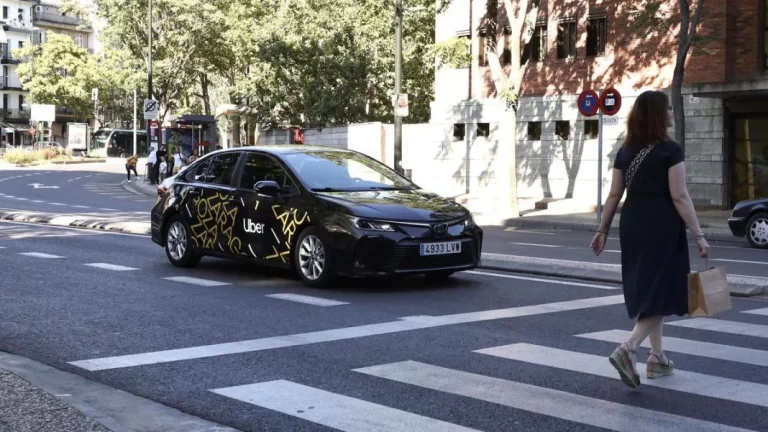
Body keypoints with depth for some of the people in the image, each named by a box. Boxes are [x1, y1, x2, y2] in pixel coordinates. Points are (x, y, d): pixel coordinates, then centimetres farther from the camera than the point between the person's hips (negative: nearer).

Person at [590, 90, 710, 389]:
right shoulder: (670, 151, -11)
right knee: (660, 292, -1)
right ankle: (627, 349, -19)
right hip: (661, 225, -6)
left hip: (632, 224, 7)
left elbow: (614, 195, 6)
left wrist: (603, 230, 13)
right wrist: (699, 236, -12)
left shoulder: (625, 151, 6)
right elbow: (679, 197, -15)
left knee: (645, 289, 16)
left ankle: (657, 358, 24)